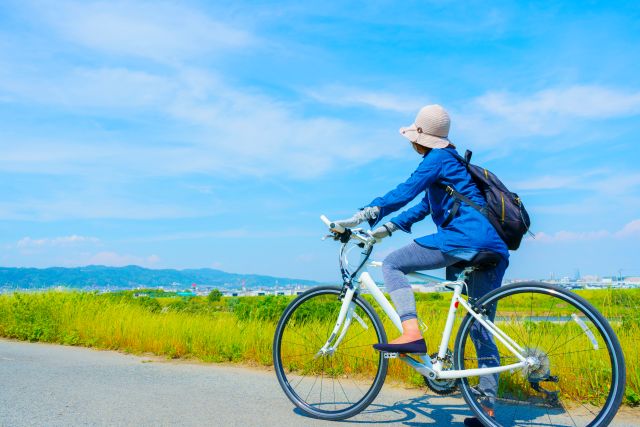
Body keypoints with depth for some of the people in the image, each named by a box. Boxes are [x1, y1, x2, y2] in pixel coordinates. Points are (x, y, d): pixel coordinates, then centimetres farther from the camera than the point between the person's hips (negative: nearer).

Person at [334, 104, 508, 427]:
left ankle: (411, 333, -17)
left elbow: (404, 193, -12)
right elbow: (424, 206, 30)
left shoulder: (438, 158, 0)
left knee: (392, 264, -3)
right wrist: (388, 228, 26)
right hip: (493, 249, 10)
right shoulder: (452, 160, 29)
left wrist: (360, 217, -11)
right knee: (481, 330, 10)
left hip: (465, 238, -10)